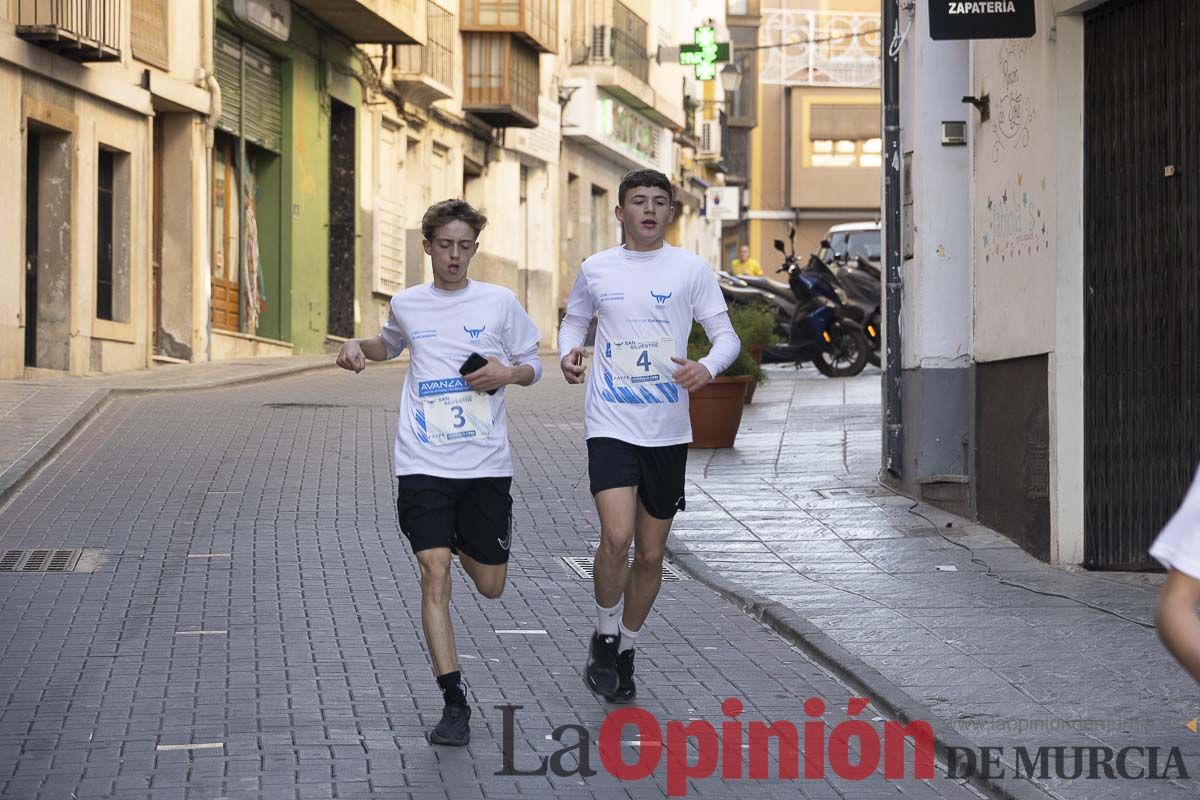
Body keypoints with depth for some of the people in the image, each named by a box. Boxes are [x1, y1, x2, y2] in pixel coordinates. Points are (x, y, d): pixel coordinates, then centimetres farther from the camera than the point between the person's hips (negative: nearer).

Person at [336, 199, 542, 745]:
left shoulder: (499, 303, 3)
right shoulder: (406, 305, 8)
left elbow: (533, 366, 13)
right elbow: (389, 344, 31)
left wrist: (508, 373, -9)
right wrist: (357, 346, 10)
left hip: (486, 464, 0)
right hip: (423, 465, 0)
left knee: (490, 585, 9)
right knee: (435, 575, -13)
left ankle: (457, 539, 45)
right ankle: (454, 703, -11)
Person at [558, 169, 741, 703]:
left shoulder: (689, 269, 1)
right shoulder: (596, 269, 5)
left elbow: (727, 336, 2)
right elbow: (573, 322, 20)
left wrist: (708, 367, -20)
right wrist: (567, 354, -2)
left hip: (668, 432, 1)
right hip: (610, 424, -1)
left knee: (651, 554, 8)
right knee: (616, 536, -20)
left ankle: (626, 652, 29)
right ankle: (604, 638, 3)